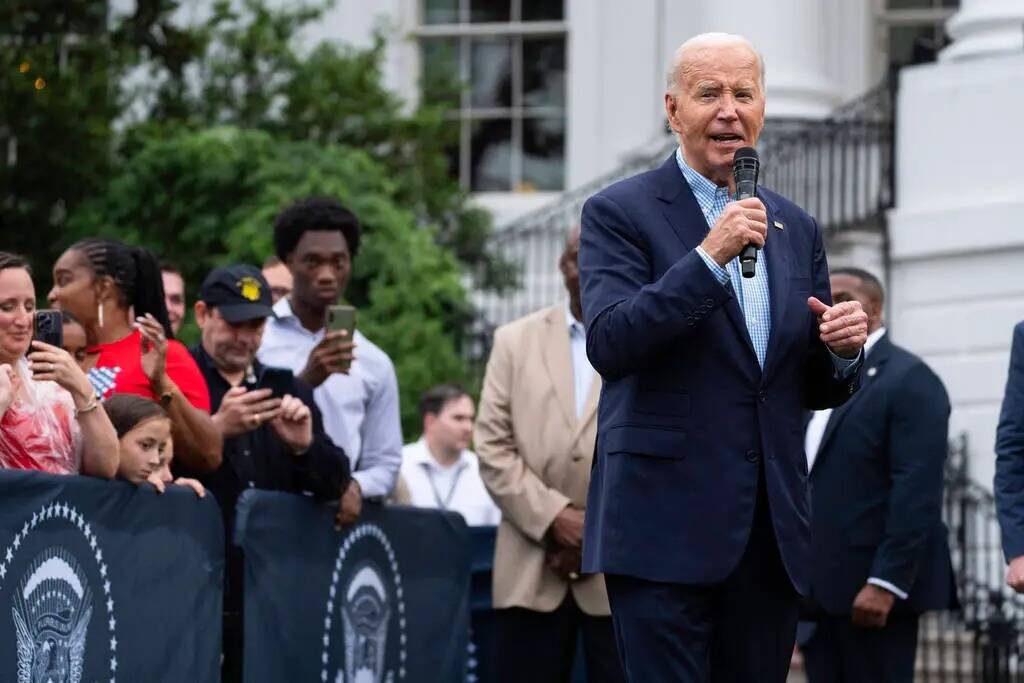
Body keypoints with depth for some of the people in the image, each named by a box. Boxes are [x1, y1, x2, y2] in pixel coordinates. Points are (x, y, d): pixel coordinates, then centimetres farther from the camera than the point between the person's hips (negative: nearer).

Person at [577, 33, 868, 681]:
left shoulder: (795, 227, 16)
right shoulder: (619, 213, -1)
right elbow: (609, 347, -15)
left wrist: (842, 351, -4)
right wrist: (708, 257, -21)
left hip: (771, 529, 5)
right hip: (665, 527, -5)